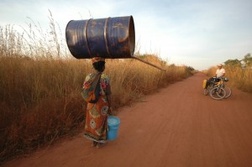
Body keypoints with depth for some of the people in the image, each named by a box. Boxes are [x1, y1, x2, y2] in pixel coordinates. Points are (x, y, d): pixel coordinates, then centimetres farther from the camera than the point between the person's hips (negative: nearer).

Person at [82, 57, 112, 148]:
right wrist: (109, 107, -3)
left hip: (91, 104, 4)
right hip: (102, 106, -4)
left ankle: (94, 141, 37)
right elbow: (108, 95, -16)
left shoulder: (88, 77, -7)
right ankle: (99, 142, 31)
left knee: (92, 122, 21)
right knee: (100, 123, 15)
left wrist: (89, 103, 13)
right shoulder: (105, 78, -21)